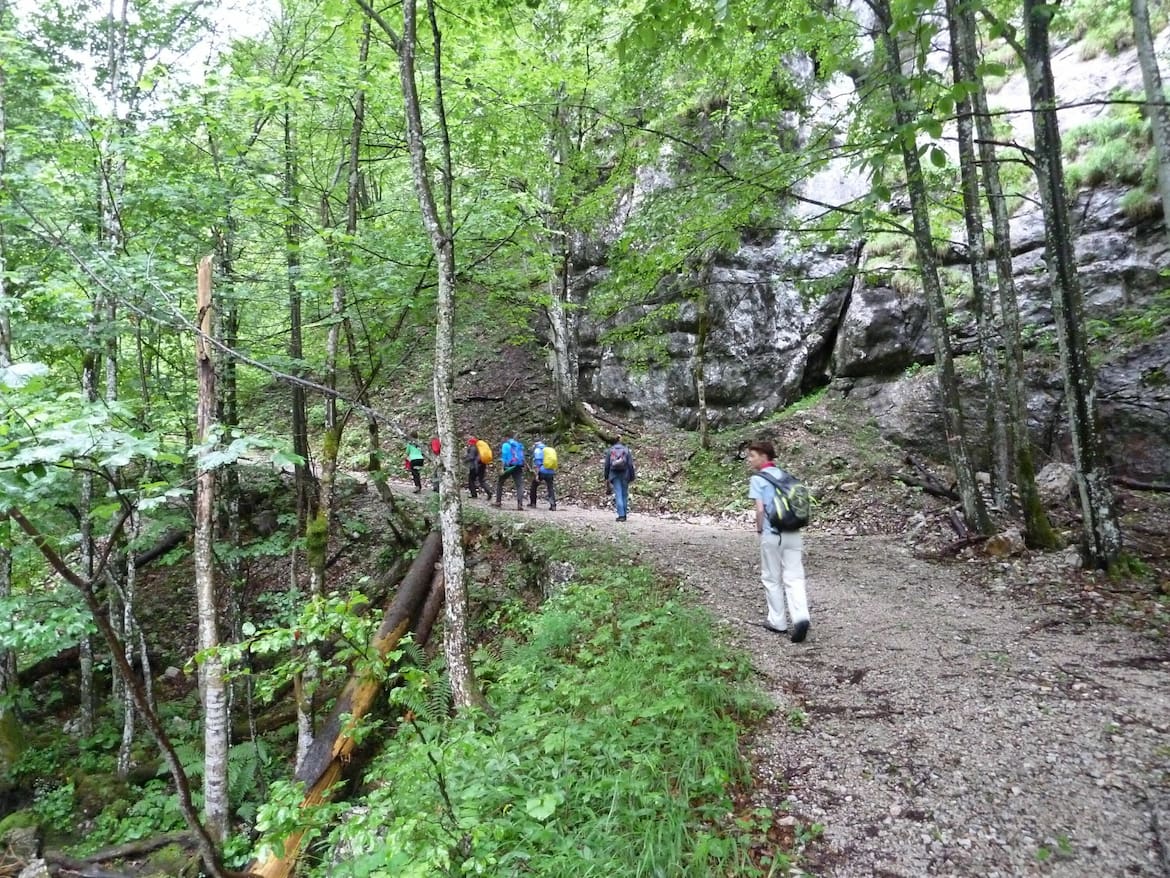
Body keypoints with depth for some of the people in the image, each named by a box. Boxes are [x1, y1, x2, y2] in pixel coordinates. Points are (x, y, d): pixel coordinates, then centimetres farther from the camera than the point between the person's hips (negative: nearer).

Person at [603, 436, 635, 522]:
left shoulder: (610, 451, 2)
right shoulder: (626, 450, 0)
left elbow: (607, 465, 3)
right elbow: (630, 465, -4)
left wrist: (606, 478, 10)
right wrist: (632, 478, 1)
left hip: (614, 475, 0)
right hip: (625, 475, 0)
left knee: (618, 495, -1)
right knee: (624, 494, 10)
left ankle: (621, 515, -10)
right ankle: (624, 514, 14)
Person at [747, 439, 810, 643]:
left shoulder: (757, 478, -7)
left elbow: (760, 510, -15)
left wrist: (759, 529, 1)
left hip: (772, 535, -5)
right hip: (793, 533, 5)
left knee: (772, 579, 10)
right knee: (794, 578, 5)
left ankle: (778, 622, 18)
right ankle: (800, 617, -13)